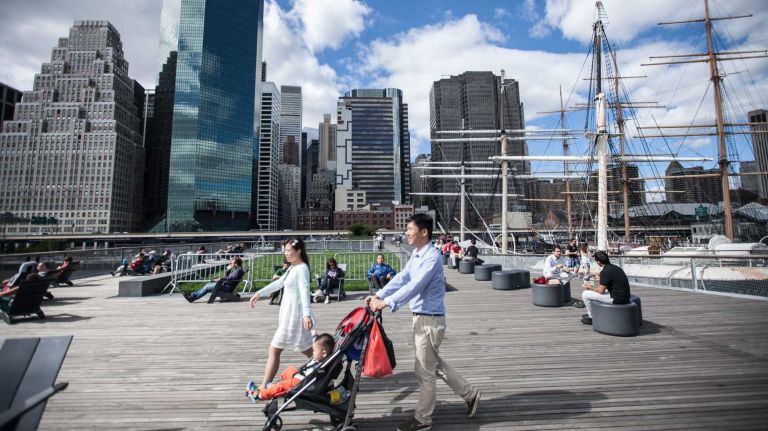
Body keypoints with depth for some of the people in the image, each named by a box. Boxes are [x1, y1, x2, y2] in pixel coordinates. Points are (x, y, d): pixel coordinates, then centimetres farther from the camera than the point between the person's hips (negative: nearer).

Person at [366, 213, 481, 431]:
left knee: (424, 371, 6)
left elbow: (414, 286, -30)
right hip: (421, 317, 10)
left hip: (430, 319, -10)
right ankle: (470, 394, 38)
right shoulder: (416, 254, 8)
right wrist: (379, 295, 1)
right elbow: (401, 278, 9)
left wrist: (386, 303, -32)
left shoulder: (431, 257, -22)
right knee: (435, 364, 23)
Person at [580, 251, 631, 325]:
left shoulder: (605, 272, -20)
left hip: (617, 299, -9)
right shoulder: (615, 267, 7)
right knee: (595, 291, 28)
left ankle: (592, 317, 15)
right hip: (624, 296, 9)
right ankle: (591, 313, 34)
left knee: (585, 294, -3)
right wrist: (600, 278, 34)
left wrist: (590, 287, 2)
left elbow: (601, 291, -16)